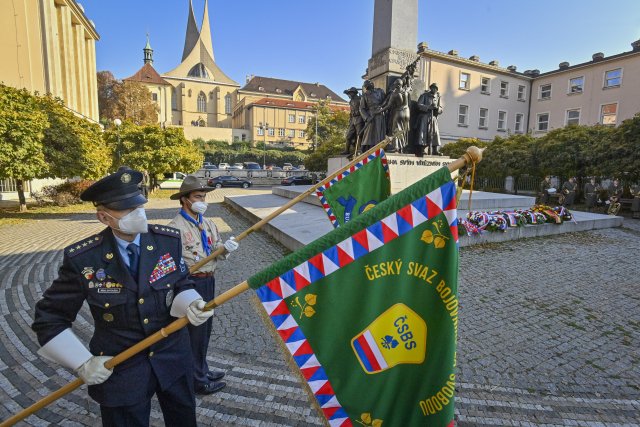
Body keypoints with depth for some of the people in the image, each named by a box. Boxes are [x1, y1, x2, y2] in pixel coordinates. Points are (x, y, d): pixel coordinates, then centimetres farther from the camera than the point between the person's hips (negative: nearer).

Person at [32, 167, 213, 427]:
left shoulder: (169, 240, -13)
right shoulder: (82, 259, -18)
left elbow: (180, 286, -4)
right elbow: (48, 318, -6)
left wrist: (191, 305, -26)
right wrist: (82, 363, -11)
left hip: (173, 356, 3)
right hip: (118, 369, -2)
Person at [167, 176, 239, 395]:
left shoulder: (208, 223, 9)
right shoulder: (176, 226, -15)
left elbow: (216, 251, 6)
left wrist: (225, 247, -14)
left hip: (208, 280, 8)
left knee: (205, 328, 20)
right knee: (194, 331, 4)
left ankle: (202, 369, 39)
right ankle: (198, 380, 22)